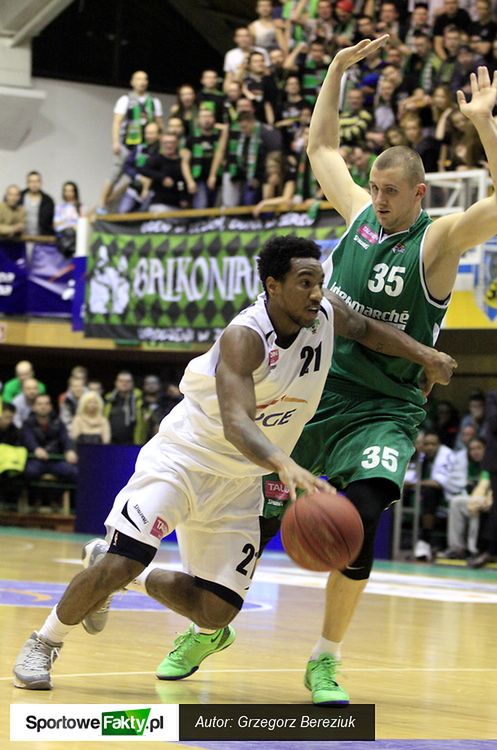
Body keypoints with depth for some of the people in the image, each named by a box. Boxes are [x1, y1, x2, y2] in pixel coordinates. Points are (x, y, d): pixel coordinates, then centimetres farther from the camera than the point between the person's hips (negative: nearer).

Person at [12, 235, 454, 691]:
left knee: (217, 613, -1)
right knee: (119, 565, -21)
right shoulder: (245, 337, -28)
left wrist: (422, 353, 6)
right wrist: (286, 465, -59)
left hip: (240, 481, 6)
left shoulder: (327, 316, -8)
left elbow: (364, 328, 18)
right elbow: (236, 425, -42)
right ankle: (45, 644, 6)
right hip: (184, 458, -6)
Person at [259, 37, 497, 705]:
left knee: (358, 522, -23)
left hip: (382, 409, -5)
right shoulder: (362, 212, 3)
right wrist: (336, 72, 9)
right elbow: (322, 148, 17)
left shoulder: (438, 240, -11)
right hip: (314, 391, 5)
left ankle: (325, 663, -6)